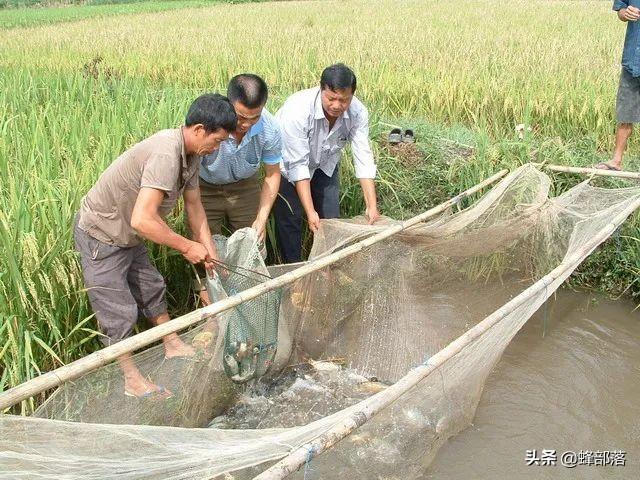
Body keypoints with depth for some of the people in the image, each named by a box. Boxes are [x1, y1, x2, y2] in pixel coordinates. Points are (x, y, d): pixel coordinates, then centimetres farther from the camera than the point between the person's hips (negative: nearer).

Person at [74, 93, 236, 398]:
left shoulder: (191, 154, -4)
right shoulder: (166, 154, -35)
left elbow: (193, 204, 8)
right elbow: (142, 220, -39)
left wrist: (209, 250, 5)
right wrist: (187, 247, -27)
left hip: (126, 234, 9)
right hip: (100, 236, -9)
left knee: (151, 288, 21)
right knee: (119, 312, 2)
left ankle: (173, 346, 39)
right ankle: (132, 380, 17)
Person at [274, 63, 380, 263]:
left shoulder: (358, 113, -26)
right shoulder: (297, 109, -38)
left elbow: (363, 159, -24)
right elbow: (298, 165, -35)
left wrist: (371, 206, -31)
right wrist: (310, 212, -37)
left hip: (325, 164, 4)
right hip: (289, 164, -4)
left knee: (331, 219, 3)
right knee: (290, 219, -7)